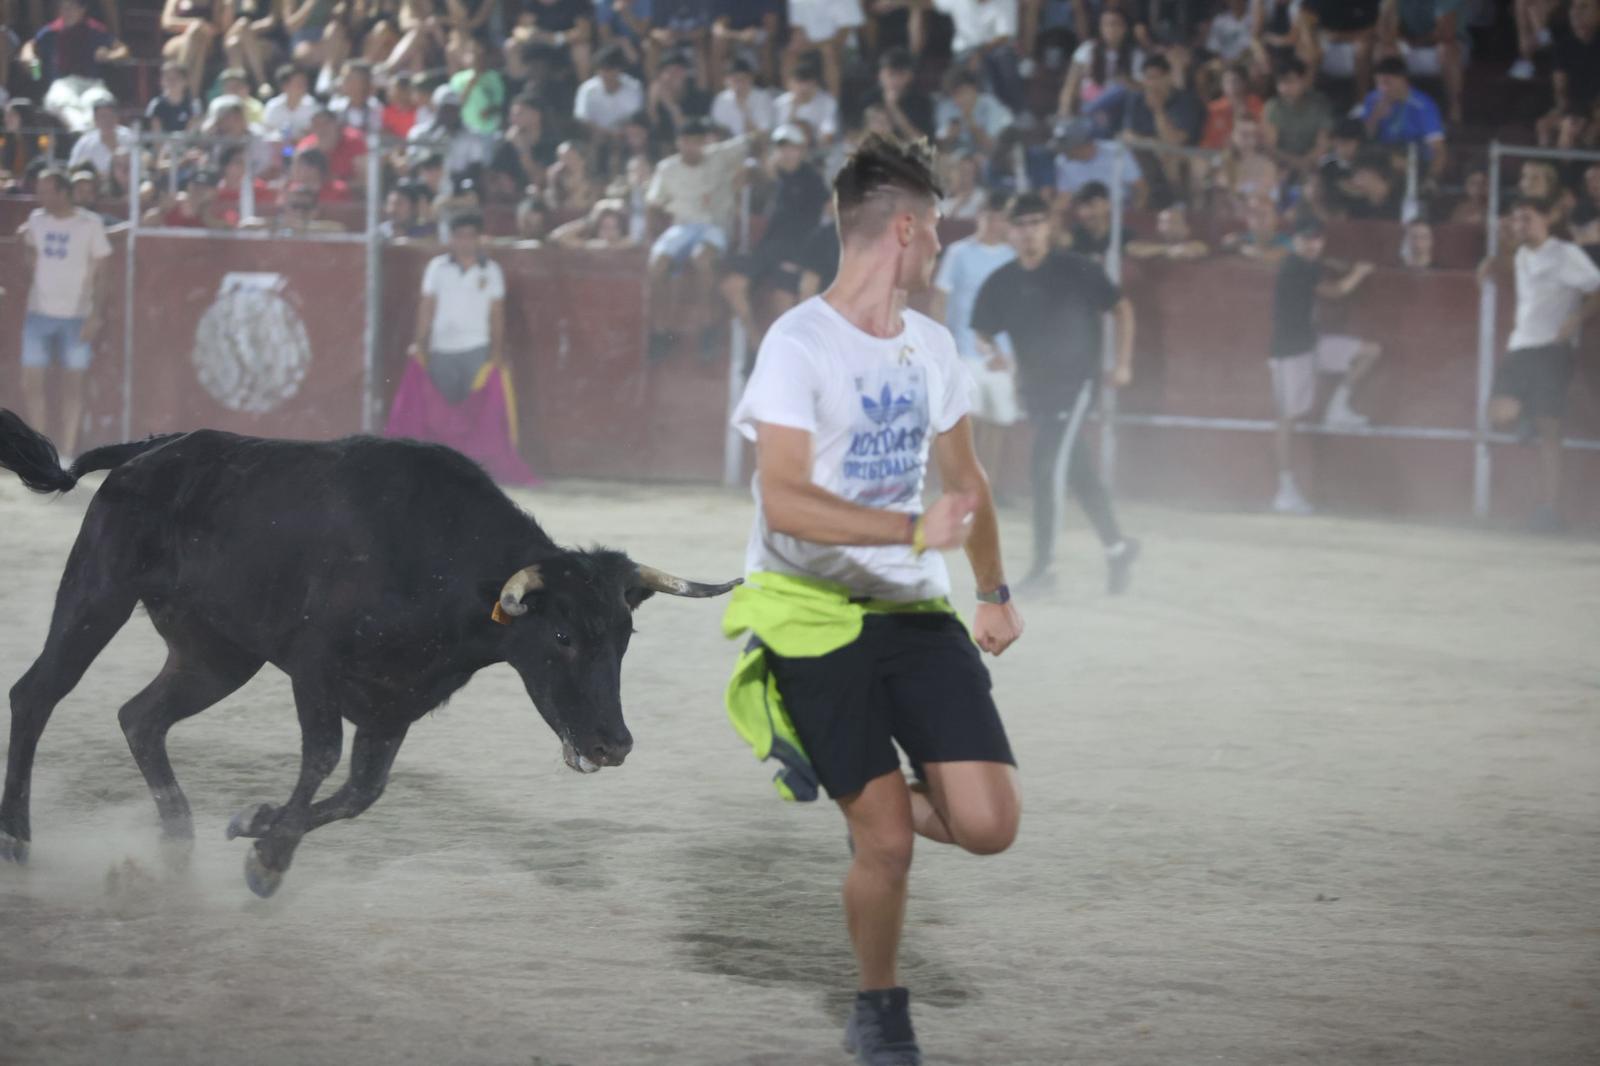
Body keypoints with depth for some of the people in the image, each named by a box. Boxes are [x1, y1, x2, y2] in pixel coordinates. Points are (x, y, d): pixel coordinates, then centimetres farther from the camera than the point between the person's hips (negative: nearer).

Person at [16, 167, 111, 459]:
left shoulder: (90, 224, -5)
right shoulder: (36, 220, 6)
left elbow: (99, 275, -3)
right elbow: (33, 268, 11)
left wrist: (96, 316, -11)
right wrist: (26, 244, -6)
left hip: (76, 317, -4)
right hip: (40, 313, 4)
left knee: (73, 385, -2)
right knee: (31, 382, -1)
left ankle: (67, 455, 2)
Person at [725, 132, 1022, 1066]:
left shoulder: (932, 347, 11)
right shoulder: (799, 345, -12)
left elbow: (964, 479, 27)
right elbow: (785, 501, -23)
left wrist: (995, 592, 30)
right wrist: (914, 528, -32)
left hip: (914, 611, 6)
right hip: (812, 612, -6)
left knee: (989, 824, -10)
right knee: (886, 843, -9)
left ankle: (888, 800, 25)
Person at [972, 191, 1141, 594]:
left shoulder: (1076, 270, -9)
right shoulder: (1001, 283, 1)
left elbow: (1121, 307, 0)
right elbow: (983, 332, 8)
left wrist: (1123, 363, -3)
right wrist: (991, 352, -16)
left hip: (1075, 380, -5)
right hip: (1034, 388, 5)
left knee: (1047, 466, -16)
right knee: (1077, 471, 13)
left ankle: (1043, 566, -11)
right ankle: (1116, 547, 29)